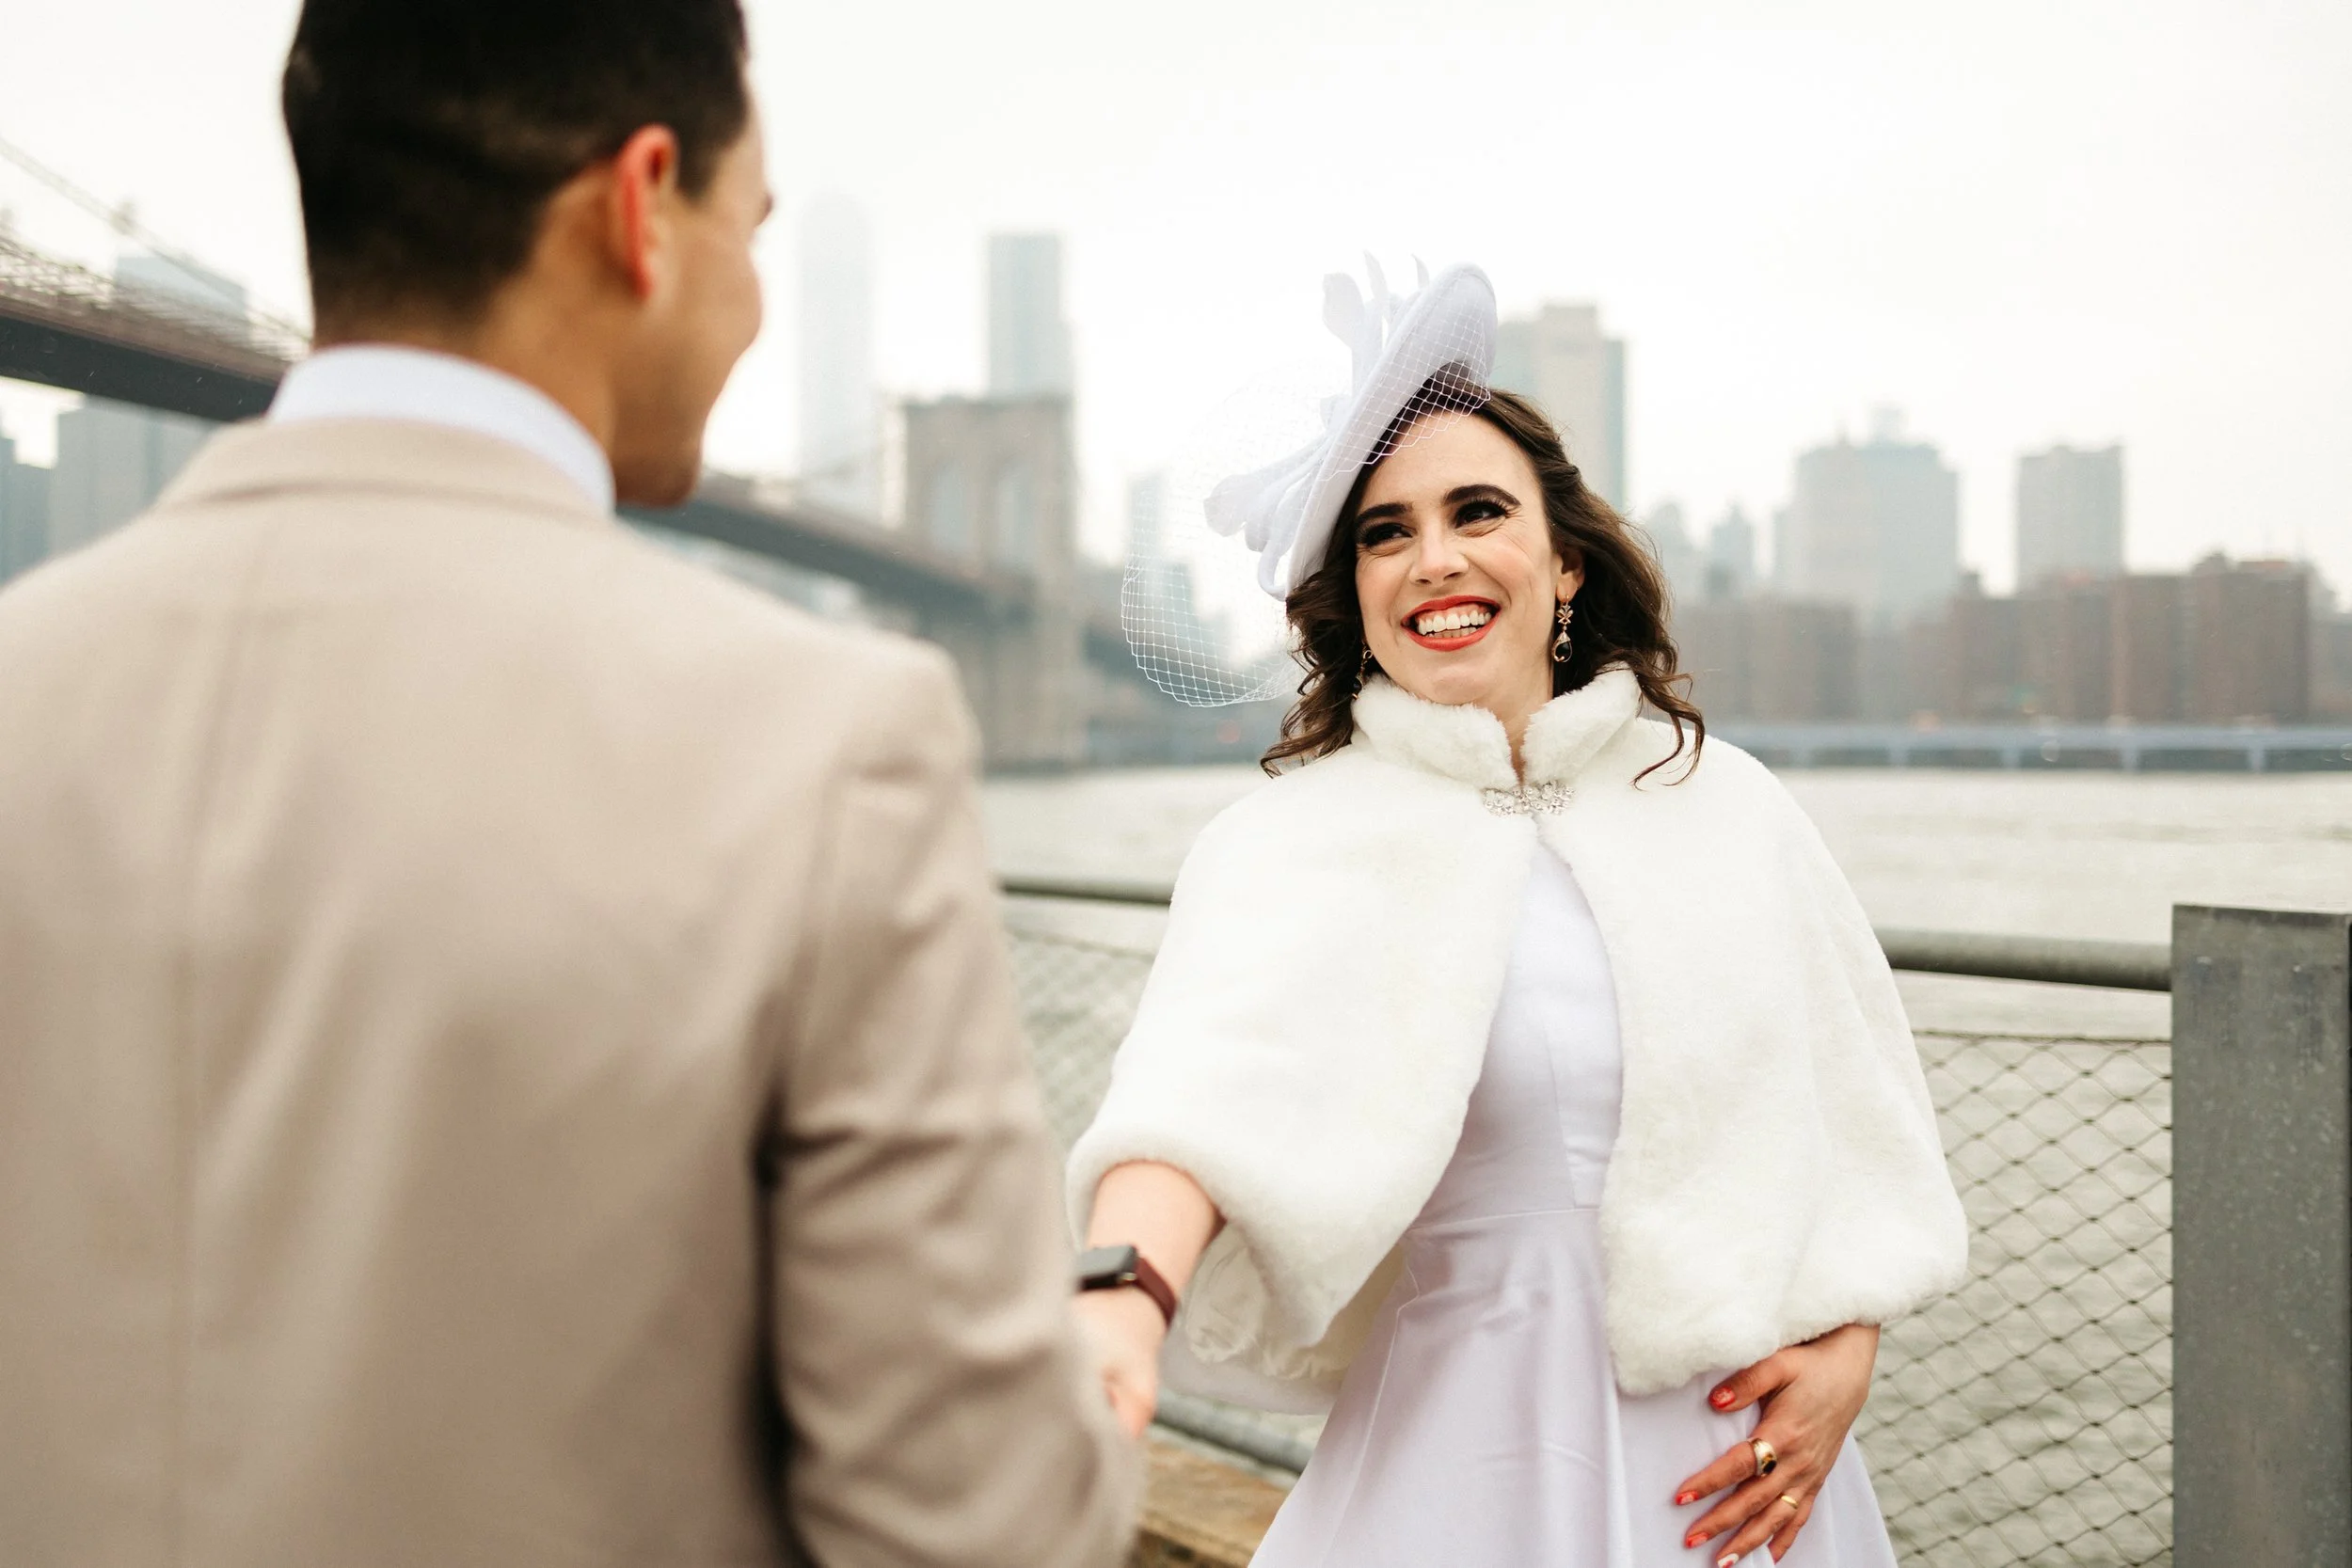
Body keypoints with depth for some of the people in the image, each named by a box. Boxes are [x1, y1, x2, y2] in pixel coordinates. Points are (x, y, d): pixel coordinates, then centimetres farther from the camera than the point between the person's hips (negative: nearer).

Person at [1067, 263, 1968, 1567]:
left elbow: (1853, 1109, 9)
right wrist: (1124, 1290, -49)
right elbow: (1208, 1081, -31)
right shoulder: (1298, 848, -11)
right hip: (1472, 1459, -3)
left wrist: (1847, 1347, -1)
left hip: (1746, 1460, 4)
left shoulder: (1720, 802, 2)